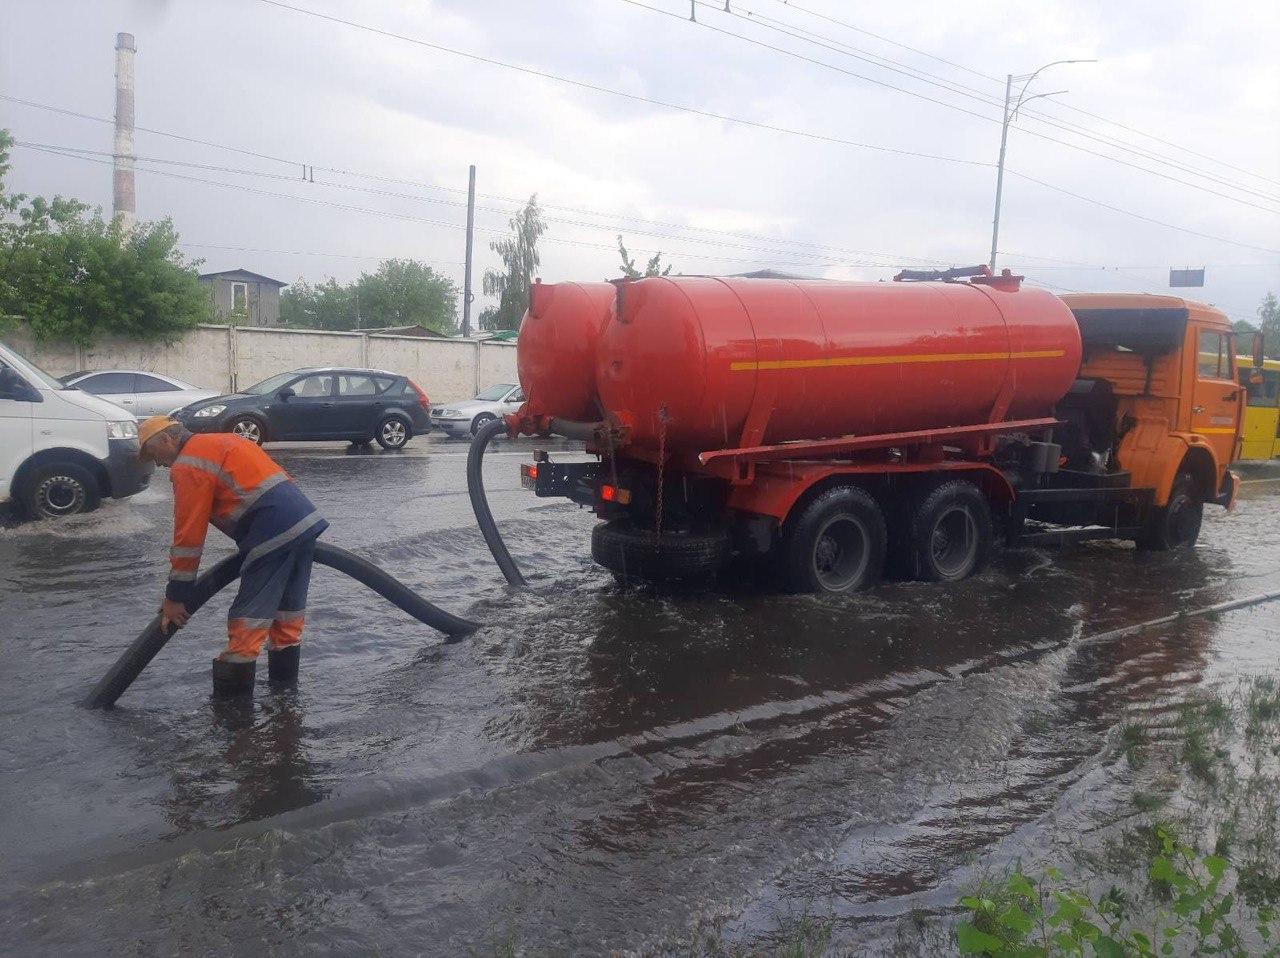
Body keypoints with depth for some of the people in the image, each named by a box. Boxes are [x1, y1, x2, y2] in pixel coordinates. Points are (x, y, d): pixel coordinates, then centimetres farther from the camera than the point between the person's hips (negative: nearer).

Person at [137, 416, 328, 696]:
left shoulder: (188, 466, -2)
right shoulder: (220, 441, 26)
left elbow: (188, 534, -4)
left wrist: (174, 597, 2)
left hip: (275, 533, -10)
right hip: (305, 519, 10)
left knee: (248, 615, -3)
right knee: (289, 602, 20)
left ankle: (233, 685, 2)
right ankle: (283, 674, 32)